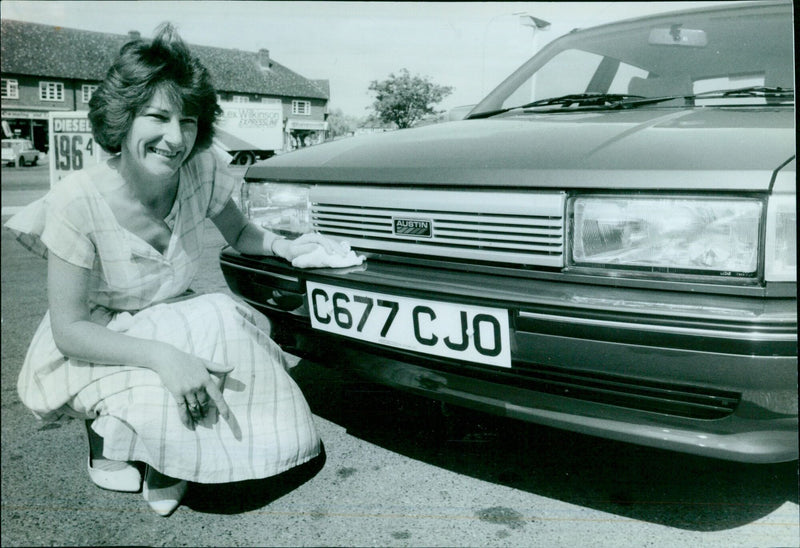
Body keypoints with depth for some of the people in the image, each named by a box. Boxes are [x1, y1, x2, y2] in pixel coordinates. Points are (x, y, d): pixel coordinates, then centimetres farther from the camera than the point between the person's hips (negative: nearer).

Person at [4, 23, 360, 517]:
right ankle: (108, 439, 0)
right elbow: (69, 329, -22)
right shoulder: (80, 200, -26)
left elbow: (239, 233, 5)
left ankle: (165, 461, 3)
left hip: (171, 324, 4)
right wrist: (161, 355, -38)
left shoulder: (203, 171, -15)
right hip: (87, 353, -4)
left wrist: (286, 247, -17)